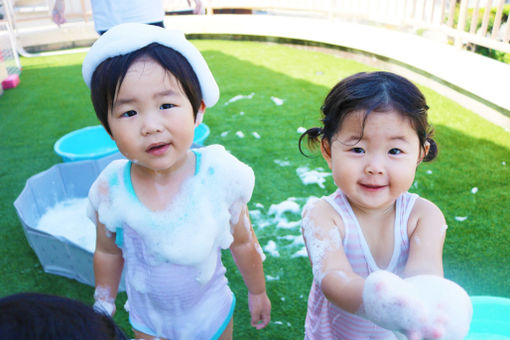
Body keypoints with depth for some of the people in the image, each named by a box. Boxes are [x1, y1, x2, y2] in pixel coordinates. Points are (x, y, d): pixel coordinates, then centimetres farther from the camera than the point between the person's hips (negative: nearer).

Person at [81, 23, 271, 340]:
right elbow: (108, 253, -2)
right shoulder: (111, 190, -22)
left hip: (212, 314, 0)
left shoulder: (219, 176, -25)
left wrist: (258, 292, 7)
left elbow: (243, 243, -8)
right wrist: (103, 311, 12)